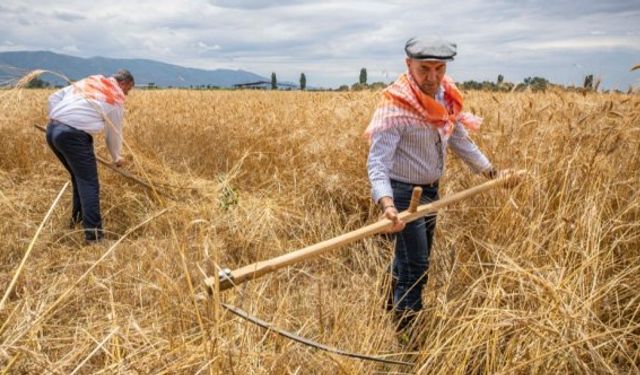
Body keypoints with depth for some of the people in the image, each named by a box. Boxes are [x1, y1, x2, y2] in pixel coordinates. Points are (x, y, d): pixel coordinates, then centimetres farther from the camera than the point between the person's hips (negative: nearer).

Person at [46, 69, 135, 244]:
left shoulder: (88, 81, 22)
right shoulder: (116, 98, 4)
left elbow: (54, 97, 20)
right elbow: (114, 134, 11)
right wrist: (117, 158, 25)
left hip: (52, 130, 8)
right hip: (73, 135, -8)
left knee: (79, 177, 22)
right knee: (89, 183, -6)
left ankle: (77, 218, 33)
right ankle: (93, 234, -11)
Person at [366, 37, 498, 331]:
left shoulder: (446, 97, -1)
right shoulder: (395, 106, -24)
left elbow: (459, 138, 13)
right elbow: (377, 161, -31)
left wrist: (487, 169, 11)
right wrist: (385, 202, -46)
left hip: (430, 189, 8)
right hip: (404, 192, -8)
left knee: (415, 259, 22)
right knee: (415, 265, -4)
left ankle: (394, 309, 44)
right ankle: (406, 331, 15)